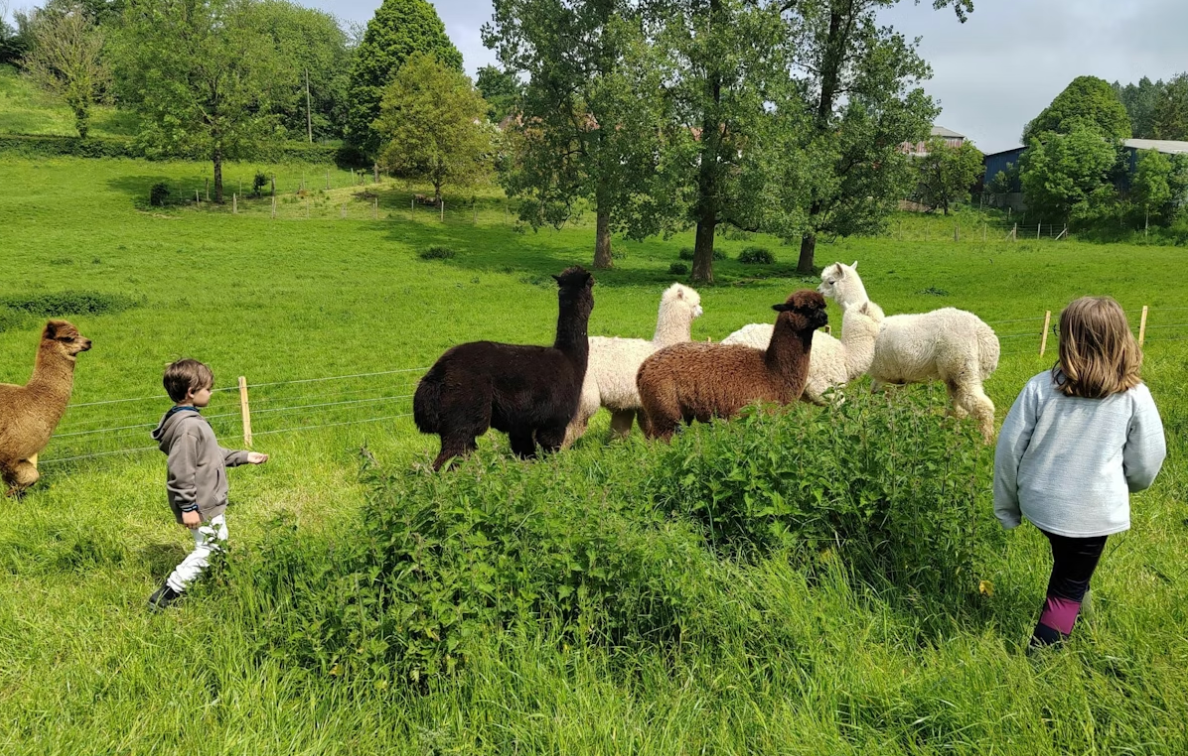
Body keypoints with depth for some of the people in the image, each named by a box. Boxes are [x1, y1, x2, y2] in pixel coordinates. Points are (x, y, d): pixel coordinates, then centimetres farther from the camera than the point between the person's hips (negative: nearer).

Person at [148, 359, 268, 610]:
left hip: (209, 501, 11)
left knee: (218, 545, 21)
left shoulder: (189, 419, 8)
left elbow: (212, 453, 18)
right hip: (201, 505, -11)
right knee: (207, 550, -2)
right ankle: (163, 598, 4)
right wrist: (187, 507, -24)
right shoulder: (188, 426, -26)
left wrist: (244, 457, 19)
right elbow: (181, 471, -27)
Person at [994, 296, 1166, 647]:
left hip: (1041, 501, 1)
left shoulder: (1041, 387, -11)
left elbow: (1009, 447, -7)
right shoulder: (1134, 398, -11)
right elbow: (1147, 463, -2)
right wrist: (1121, 486, 21)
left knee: (1067, 562, 31)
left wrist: (1007, 505, 6)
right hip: (1094, 511, -1)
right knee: (1068, 590, 13)